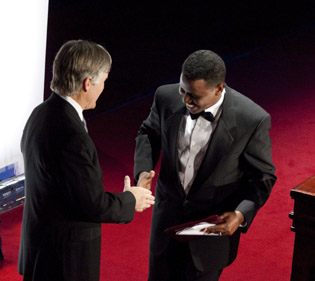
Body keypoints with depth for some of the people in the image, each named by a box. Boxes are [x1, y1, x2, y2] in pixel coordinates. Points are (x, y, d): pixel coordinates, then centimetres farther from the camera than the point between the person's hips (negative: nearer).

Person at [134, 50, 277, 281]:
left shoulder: (253, 120, -25)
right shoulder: (167, 97, -15)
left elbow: (262, 176, -12)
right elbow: (149, 133, 6)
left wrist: (242, 214, -28)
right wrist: (143, 170, -12)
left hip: (216, 224, -3)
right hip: (168, 214, 3)